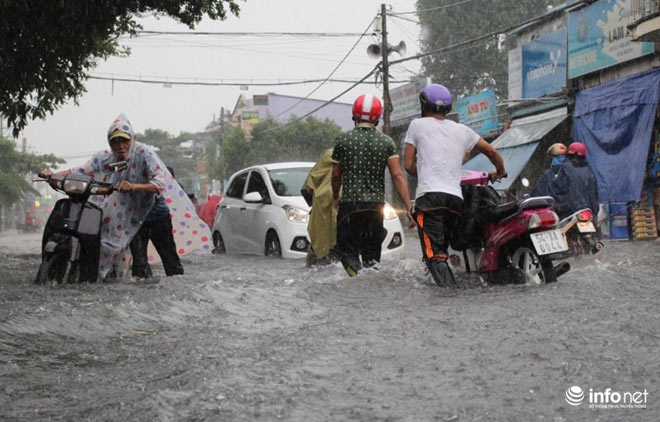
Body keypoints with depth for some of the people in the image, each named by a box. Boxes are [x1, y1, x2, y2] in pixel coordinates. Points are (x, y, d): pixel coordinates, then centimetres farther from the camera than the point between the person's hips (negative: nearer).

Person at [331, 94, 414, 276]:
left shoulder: (343, 139, -1)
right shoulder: (386, 141, 2)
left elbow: (336, 175, 6)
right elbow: (398, 176, -5)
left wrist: (335, 198, 24)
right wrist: (409, 207, -4)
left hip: (350, 203, -2)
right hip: (376, 204, 2)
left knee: (347, 249, 2)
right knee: (372, 251, 16)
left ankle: (356, 270, -25)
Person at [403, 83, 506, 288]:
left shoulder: (417, 125, 8)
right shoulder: (461, 130, 17)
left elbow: (408, 164, 7)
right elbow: (491, 151, 23)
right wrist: (500, 171, 43)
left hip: (429, 196, -5)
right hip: (456, 198, 5)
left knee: (434, 255, -12)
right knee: (441, 249, 15)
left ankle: (451, 289, -30)